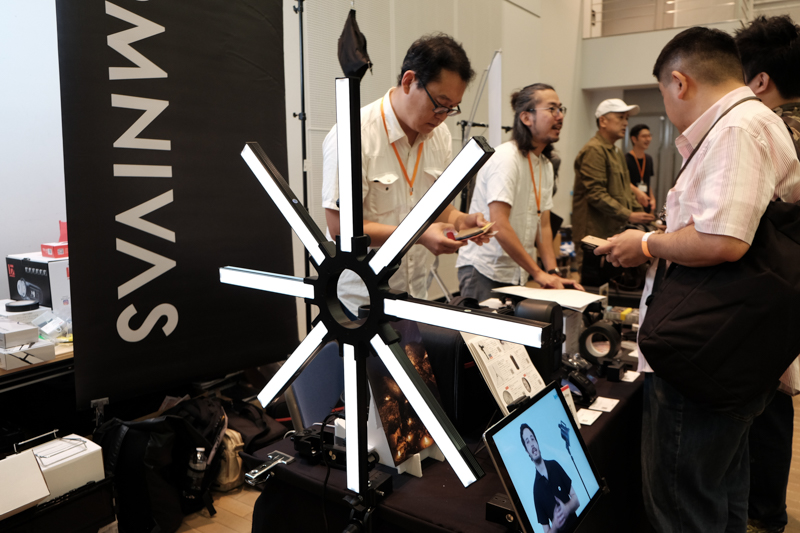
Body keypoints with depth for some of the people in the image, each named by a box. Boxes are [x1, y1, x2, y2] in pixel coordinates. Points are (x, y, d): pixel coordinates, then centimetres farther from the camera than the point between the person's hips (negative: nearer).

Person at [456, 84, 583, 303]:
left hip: (516, 274, 8)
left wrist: (552, 273, -3)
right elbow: (499, 225, -25)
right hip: (484, 272, -8)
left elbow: (543, 225, 9)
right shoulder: (506, 158, -17)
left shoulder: (546, 165, 9)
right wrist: (538, 273, -21)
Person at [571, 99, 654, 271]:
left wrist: (640, 212, 13)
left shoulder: (616, 152, 23)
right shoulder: (594, 150, -11)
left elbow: (625, 191, 28)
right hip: (595, 235, -10)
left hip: (614, 231, 10)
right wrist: (629, 216, -18)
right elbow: (596, 194, -19)